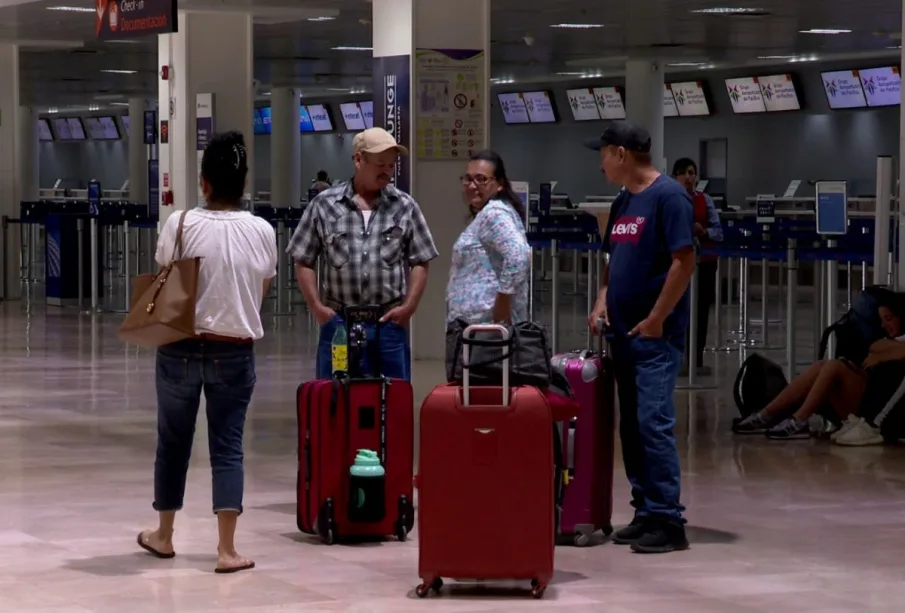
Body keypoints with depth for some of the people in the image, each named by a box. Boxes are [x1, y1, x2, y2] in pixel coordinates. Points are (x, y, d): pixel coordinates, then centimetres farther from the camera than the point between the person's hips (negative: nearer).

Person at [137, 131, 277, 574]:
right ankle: (226, 549, -3)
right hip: (234, 352, 0)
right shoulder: (262, 232, -5)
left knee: (173, 441, 15)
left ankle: (163, 536, 29)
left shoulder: (180, 225, -10)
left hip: (181, 349, 0)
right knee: (227, 446, 4)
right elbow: (260, 294, 5)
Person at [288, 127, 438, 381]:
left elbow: (420, 262, 8)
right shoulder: (324, 205, 3)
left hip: (389, 323, 1)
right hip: (338, 321, 0)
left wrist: (409, 306, -2)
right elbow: (304, 262, 6)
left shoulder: (405, 207, 6)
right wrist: (316, 306, -3)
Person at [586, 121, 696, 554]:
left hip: (655, 334, -9)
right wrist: (602, 302, 6)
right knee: (631, 425, 9)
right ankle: (646, 513, 16)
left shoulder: (668, 196, -11)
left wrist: (656, 319, -16)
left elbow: (683, 262, -16)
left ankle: (668, 521, -9)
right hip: (622, 332, 9)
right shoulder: (622, 203, 15)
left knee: (654, 423, -12)